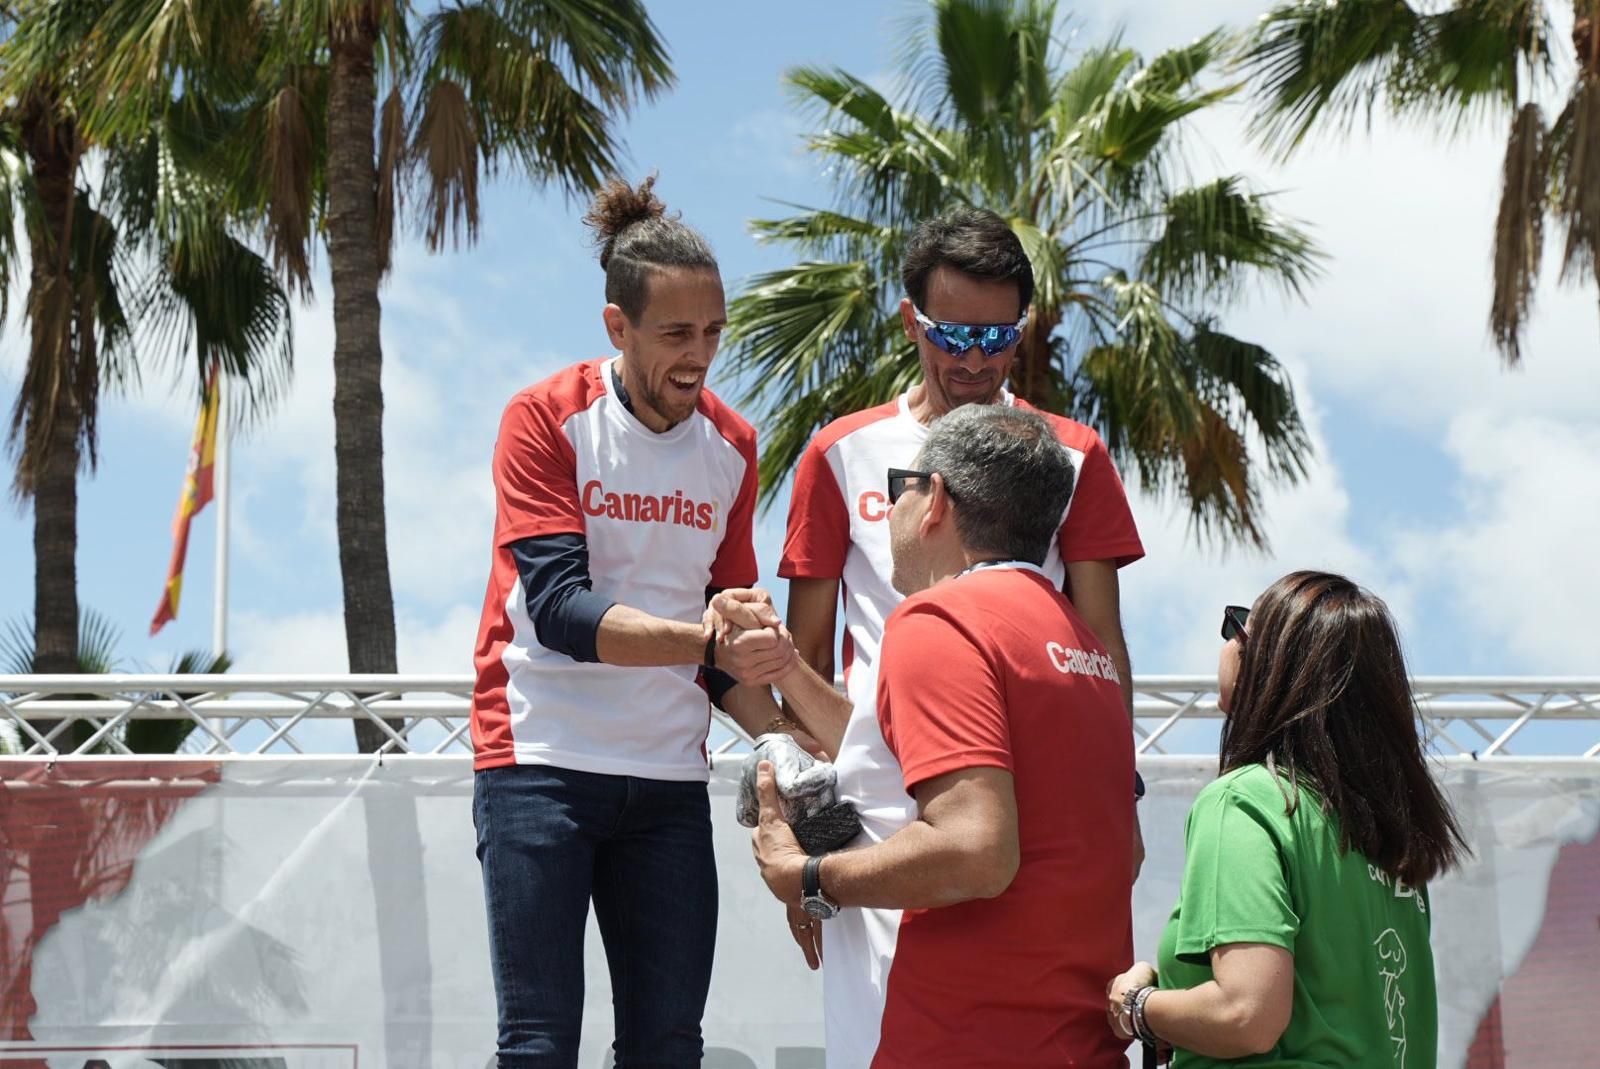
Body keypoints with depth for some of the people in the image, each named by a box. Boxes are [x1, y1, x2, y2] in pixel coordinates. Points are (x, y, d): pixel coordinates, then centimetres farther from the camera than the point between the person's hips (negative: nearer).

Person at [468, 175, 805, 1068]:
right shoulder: (547, 420, -6)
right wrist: (709, 642, -29)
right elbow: (559, 608, -17)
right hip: (542, 766, -5)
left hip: (669, 780, 5)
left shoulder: (733, 447, 9)